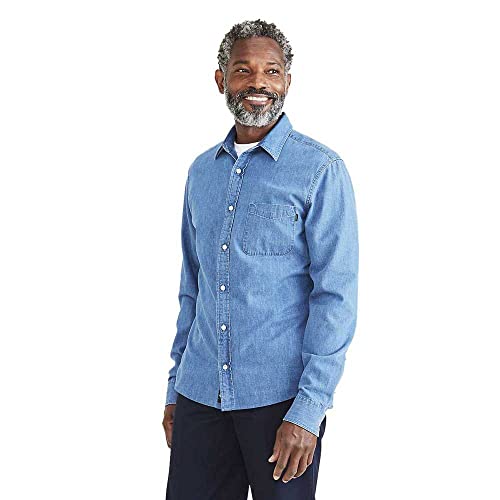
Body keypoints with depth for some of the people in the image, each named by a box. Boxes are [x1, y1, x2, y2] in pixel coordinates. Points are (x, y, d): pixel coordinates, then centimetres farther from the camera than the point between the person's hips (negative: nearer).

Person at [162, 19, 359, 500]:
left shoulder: (320, 169, -6)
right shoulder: (201, 171, 12)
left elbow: (337, 294, -11)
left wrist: (309, 409, -16)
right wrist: (175, 385, 13)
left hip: (281, 398, -4)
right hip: (200, 394, 5)